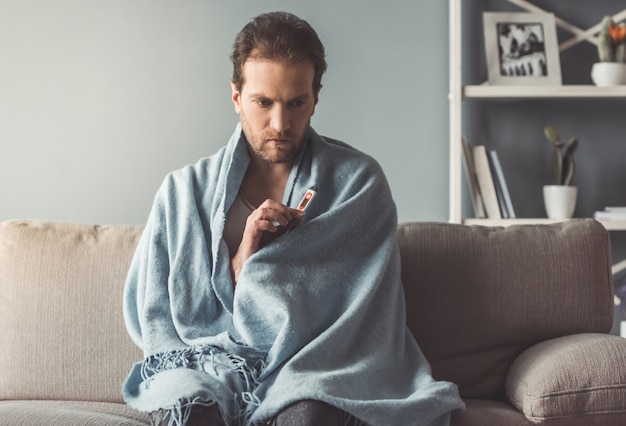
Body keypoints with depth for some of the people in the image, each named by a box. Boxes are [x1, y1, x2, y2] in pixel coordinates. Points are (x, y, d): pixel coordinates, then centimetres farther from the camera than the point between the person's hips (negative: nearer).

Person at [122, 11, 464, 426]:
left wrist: (245, 264, -7)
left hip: (315, 379, -1)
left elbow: (357, 315, -2)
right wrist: (242, 257, -7)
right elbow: (153, 321, 6)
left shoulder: (359, 180, 4)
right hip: (210, 372, 1)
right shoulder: (185, 190, 7)